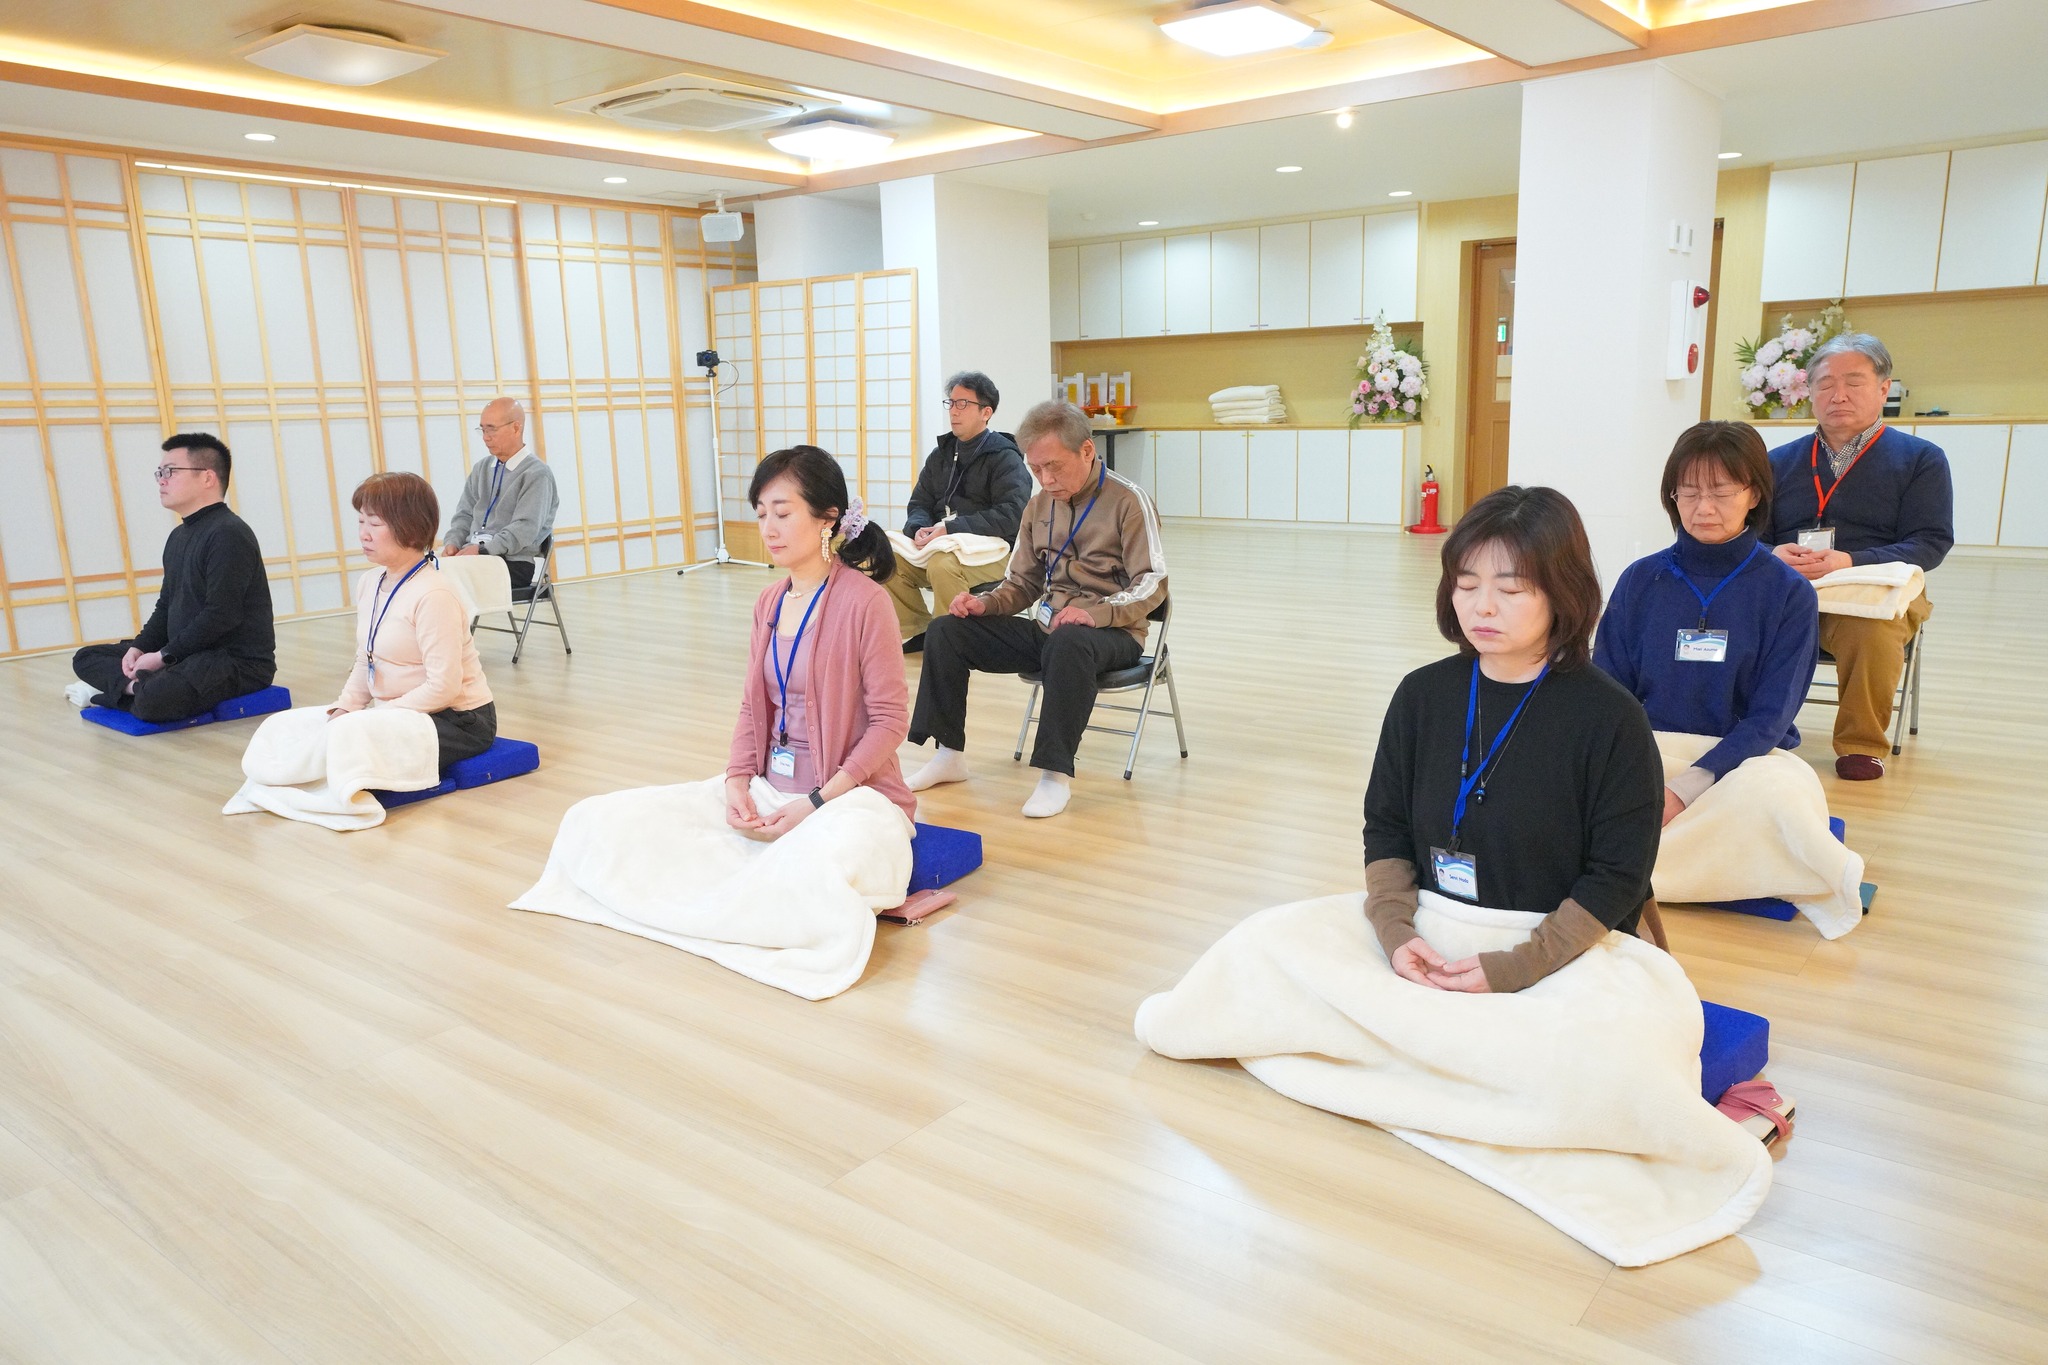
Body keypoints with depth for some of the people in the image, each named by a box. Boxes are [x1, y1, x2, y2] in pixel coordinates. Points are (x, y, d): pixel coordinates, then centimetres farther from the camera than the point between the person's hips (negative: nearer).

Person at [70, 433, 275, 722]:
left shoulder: (228, 534, -16)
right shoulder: (179, 536, 16)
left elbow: (221, 616, -23)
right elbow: (166, 606, 19)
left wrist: (163, 657, -17)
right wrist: (139, 647, 1)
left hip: (239, 661, -10)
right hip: (187, 653, 11)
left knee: (153, 702, -35)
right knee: (87, 658, 15)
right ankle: (145, 686, -7)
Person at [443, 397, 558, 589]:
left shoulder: (537, 474, -4)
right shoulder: (480, 469, 19)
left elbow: (525, 529, -14)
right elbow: (464, 514, 20)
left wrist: (483, 550, -22)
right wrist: (453, 543, 0)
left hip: (513, 563, -6)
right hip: (471, 558, 6)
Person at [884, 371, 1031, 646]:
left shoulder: (1004, 458, -6)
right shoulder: (941, 454, 15)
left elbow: (1011, 516, -19)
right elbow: (919, 504, 17)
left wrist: (950, 528, -22)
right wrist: (920, 529, -9)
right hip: (939, 544, 7)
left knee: (942, 563, -35)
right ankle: (918, 631, 1)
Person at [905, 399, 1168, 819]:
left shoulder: (1128, 501, -7)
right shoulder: (1039, 506, 12)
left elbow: (1152, 584, -13)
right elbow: (1022, 582, 17)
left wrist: (1096, 612, -29)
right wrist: (986, 602, -5)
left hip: (1109, 632, -6)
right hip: (1045, 628, 6)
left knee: (1068, 643, -42)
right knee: (946, 631, -8)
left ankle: (1056, 773, -32)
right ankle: (950, 754, -2)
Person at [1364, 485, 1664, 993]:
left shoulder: (1612, 718, -8)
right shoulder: (1421, 695, 5)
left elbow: (1618, 875, -8)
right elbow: (1385, 828, 7)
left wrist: (1517, 967, -18)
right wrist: (1396, 931, -10)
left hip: (1563, 955, -2)